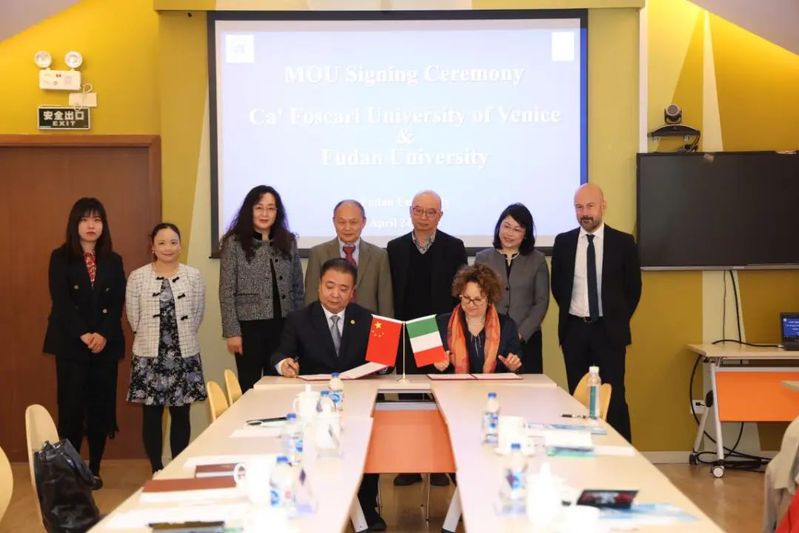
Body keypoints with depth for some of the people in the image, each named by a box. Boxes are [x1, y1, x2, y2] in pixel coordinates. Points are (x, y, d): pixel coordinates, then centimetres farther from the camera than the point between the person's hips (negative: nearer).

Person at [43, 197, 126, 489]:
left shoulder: (113, 261, 11)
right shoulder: (60, 258, 3)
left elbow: (117, 304, 3)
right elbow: (61, 302, -6)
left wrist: (103, 335, -12)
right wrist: (83, 335, -15)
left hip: (106, 344, 3)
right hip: (70, 344, -2)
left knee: (101, 407, 3)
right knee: (71, 407, -4)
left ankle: (94, 470, 11)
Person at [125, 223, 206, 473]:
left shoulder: (193, 276, 1)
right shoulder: (137, 277, -3)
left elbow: (197, 315, 6)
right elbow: (134, 318, 1)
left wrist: (182, 338, 9)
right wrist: (151, 339, 6)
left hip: (184, 355, 1)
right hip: (149, 356, -1)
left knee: (181, 414, 8)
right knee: (151, 415, 5)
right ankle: (157, 470, 16)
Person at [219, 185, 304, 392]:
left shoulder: (288, 242, 8)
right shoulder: (234, 243, -4)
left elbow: (298, 288, 12)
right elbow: (226, 292, -5)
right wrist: (232, 331, -10)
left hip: (283, 326, 4)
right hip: (249, 326, -3)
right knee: (249, 388, 4)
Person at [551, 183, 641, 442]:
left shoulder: (623, 242, -2)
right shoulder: (563, 242, 4)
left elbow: (633, 288, 5)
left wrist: (618, 320, 3)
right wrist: (570, 312, 7)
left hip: (608, 331, -2)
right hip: (574, 330, 2)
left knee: (614, 398, -3)